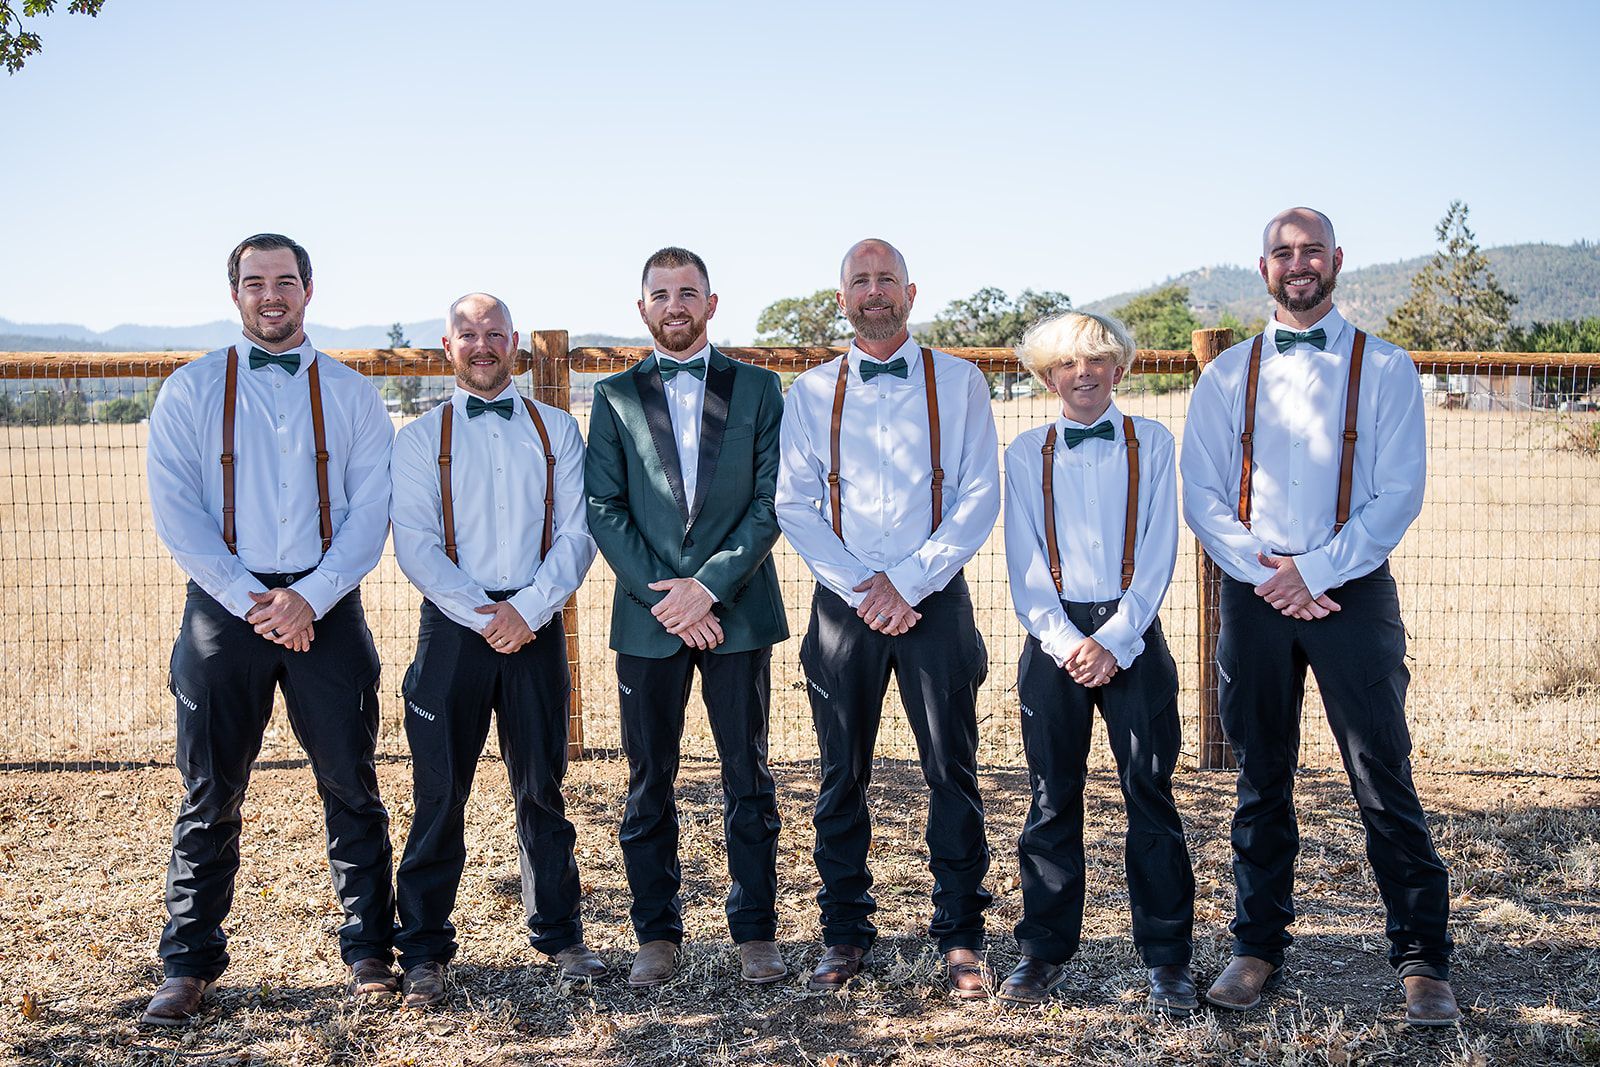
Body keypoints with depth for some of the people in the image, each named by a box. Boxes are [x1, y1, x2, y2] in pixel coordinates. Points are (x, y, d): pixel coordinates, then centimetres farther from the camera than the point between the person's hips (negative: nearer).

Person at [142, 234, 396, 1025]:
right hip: (224, 606, 0)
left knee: (351, 786, 6)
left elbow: (370, 513, 0)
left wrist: (310, 598, -13)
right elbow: (175, 512, -3)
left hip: (326, 608, 1)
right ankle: (190, 967, 15)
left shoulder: (351, 394, 7)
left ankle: (369, 951, 17)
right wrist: (250, 601, -12)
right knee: (210, 794, 4)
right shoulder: (191, 391, 6)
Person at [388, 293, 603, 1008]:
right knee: (440, 791, 0)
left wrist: (527, 610, -11)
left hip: (536, 624, 1)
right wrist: (483, 617, -14)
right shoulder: (420, 439, 6)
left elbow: (576, 532, 2)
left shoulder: (555, 429, 10)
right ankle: (424, 951, 9)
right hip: (453, 625, -1)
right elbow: (415, 545, -3)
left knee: (541, 787, 9)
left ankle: (558, 935, 20)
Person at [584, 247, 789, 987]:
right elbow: (604, 509, 2)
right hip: (647, 614, 1)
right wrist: (661, 595, -10)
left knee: (748, 779, 5)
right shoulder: (615, 395, 9)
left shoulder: (758, 389, 7)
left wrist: (709, 585, -12)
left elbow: (771, 501, -1)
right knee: (649, 783, 6)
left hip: (737, 611, -1)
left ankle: (755, 932, 14)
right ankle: (657, 934, 16)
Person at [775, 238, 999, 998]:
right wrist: (862, 587, -9)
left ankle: (960, 937, 11)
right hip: (844, 601, 1)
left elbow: (980, 498, -2)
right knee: (842, 776, 5)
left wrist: (909, 583, -11)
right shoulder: (810, 393, 9)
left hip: (935, 600, -1)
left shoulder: (957, 382, 5)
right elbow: (793, 506, 3)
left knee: (952, 771, 1)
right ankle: (845, 934, 16)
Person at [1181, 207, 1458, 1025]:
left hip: (1351, 591, -2)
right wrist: (1264, 575, -9)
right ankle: (1257, 946, 19)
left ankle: (1422, 961, 6)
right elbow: (1203, 495, 4)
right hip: (1254, 596, 2)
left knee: (1384, 780, -3)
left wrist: (1314, 572, -11)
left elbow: (1398, 495, -3)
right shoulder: (1227, 377, 11)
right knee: (1261, 781, 9)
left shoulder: (1385, 370, 5)